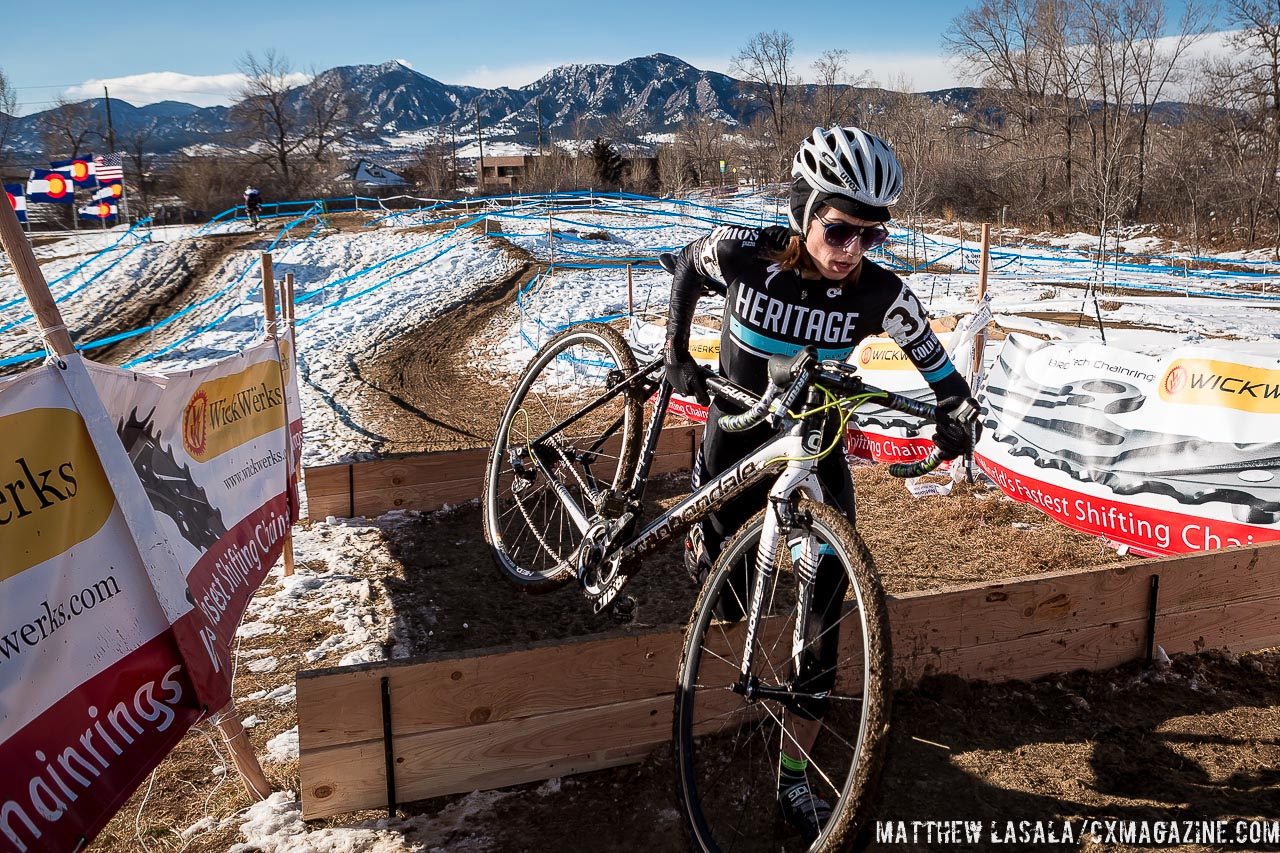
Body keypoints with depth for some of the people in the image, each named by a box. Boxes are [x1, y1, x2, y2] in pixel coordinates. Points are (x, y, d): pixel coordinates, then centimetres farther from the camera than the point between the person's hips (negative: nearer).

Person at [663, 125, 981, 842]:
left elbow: (936, 361, -4)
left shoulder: (881, 295, -19)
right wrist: (677, 350, 0)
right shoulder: (745, 252, -21)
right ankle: (704, 540, 49)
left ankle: (795, 783, 9)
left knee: (824, 611, -6)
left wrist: (957, 413, -21)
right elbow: (688, 265, 2)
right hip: (736, 435, 0)